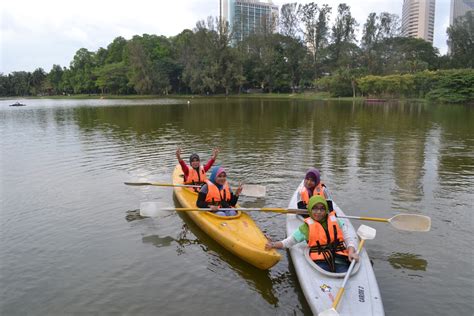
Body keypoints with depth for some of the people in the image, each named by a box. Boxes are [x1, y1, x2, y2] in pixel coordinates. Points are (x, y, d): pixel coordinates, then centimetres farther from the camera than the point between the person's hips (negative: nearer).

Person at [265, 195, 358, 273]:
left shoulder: (337, 222, 17)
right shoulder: (307, 227, 12)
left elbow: (349, 238, 15)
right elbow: (290, 241, 14)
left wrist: (351, 252, -6)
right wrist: (274, 245, -1)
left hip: (340, 260, 2)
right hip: (320, 262, -2)